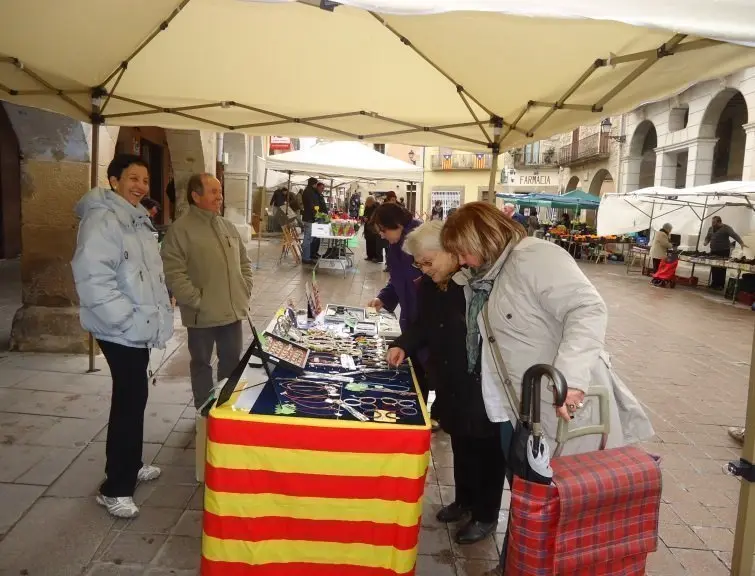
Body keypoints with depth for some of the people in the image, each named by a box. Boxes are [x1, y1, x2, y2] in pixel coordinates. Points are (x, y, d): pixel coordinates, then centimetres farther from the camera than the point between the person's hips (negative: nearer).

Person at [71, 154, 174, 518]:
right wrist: (130, 320, -26)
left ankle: (130, 467, 36)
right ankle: (114, 488, 10)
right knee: (129, 402, -4)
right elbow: (93, 280, -27)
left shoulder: (137, 219, 14)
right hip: (122, 331, -10)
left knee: (134, 398, 19)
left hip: (141, 328, 10)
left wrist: (159, 306, 13)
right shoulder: (101, 220, -18)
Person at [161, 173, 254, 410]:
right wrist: (197, 301, -19)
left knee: (232, 361, 18)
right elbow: (174, 274, -18)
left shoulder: (229, 227, 10)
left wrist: (245, 292, 6)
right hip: (202, 315, -6)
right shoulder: (181, 229, -12)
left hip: (233, 311, 6)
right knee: (202, 363, 11)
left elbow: (244, 263, 17)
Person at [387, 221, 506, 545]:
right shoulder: (430, 284, 4)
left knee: (486, 448, 11)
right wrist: (404, 345, -3)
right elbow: (423, 325, 11)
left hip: (486, 384, -7)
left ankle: (485, 515, 30)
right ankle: (464, 500, 44)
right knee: (460, 443, 22)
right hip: (451, 383, 7)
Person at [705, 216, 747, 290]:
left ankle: (721, 285, -1)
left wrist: (741, 243, -31)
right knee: (714, 268, 3)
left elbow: (734, 235, -17)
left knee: (722, 269, -7)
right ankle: (714, 284, 12)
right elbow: (707, 237, 26)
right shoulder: (711, 228, 13)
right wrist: (706, 242, 3)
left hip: (724, 251, -5)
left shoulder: (726, 228, -6)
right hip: (713, 251, 5)